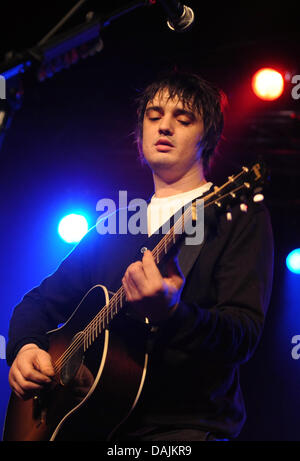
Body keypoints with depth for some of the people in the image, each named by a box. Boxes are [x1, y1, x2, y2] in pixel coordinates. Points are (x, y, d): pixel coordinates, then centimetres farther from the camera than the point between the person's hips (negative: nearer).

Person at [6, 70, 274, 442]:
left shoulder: (241, 217, 4)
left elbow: (245, 336, -8)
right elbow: (40, 302, 25)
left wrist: (170, 314, -26)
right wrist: (25, 348, 3)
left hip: (185, 426, -5)